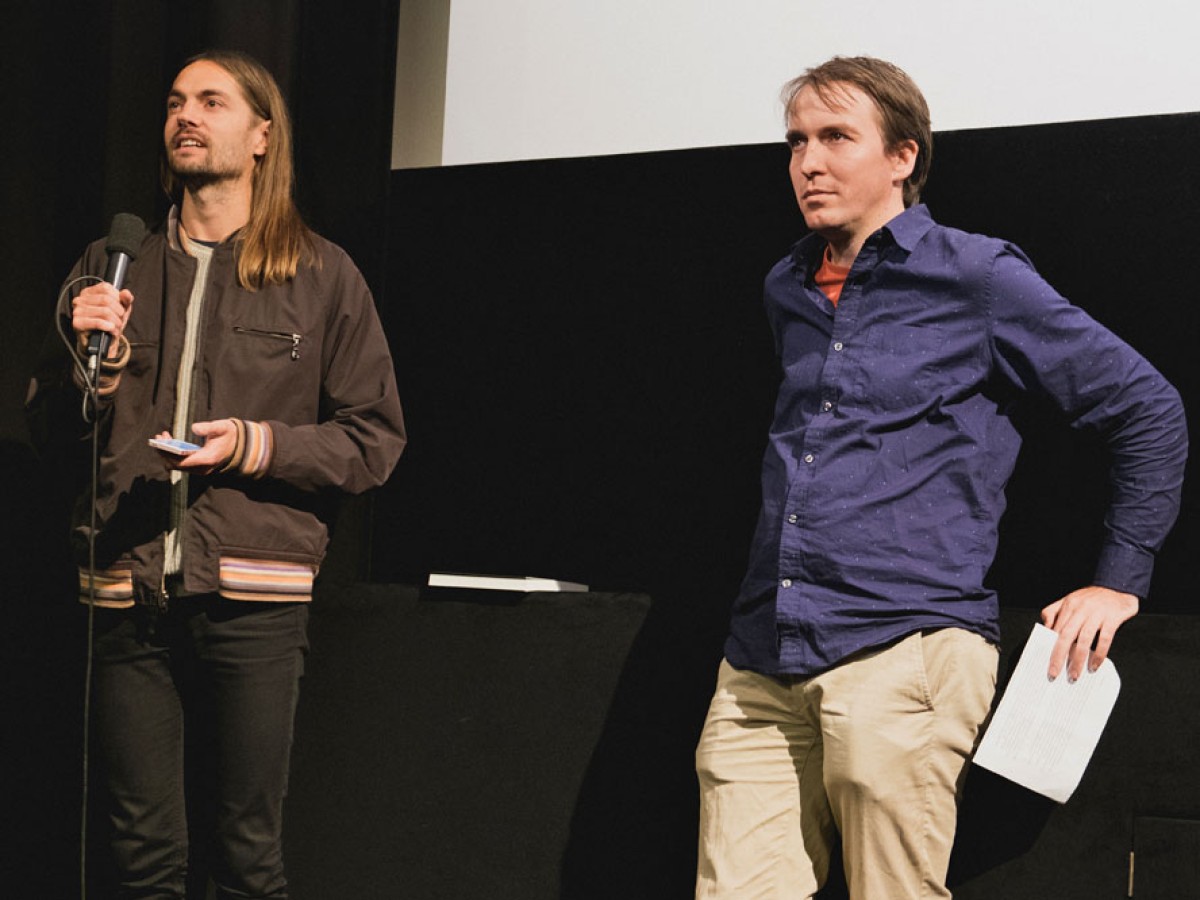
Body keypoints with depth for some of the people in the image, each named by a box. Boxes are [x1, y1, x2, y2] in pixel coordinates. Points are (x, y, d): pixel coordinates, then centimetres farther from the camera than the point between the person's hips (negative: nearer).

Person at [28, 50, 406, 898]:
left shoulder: (321, 275, 6)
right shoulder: (112, 265, 13)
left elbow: (377, 438, 4)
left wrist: (257, 445, -10)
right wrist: (90, 359, -5)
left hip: (253, 597, -2)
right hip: (127, 594, 3)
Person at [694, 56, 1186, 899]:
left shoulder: (978, 277, 0)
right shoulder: (787, 291, 18)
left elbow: (1149, 410, 5)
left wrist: (1119, 583, 4)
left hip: (904, 650, -5)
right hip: (762, 669, 5)